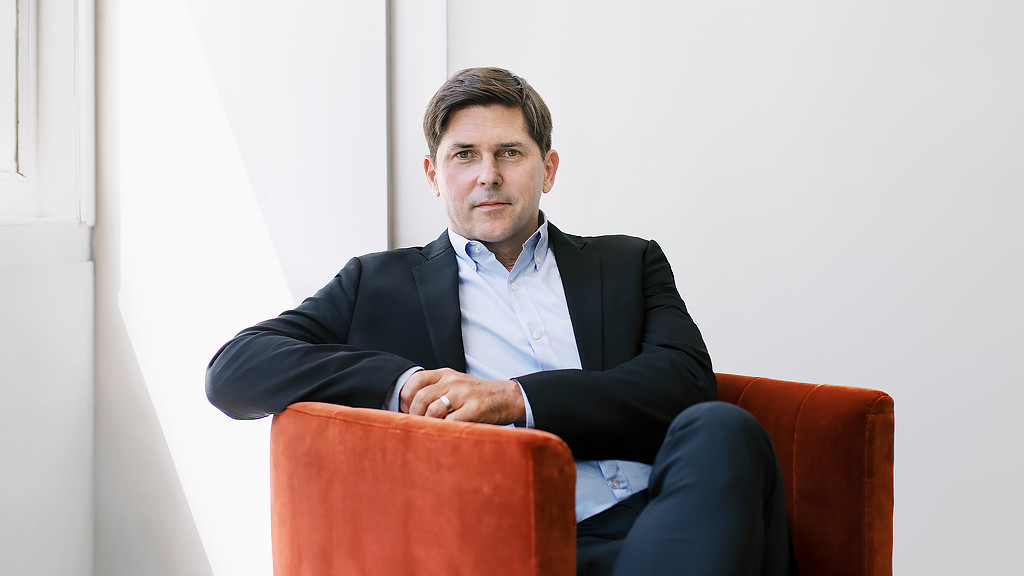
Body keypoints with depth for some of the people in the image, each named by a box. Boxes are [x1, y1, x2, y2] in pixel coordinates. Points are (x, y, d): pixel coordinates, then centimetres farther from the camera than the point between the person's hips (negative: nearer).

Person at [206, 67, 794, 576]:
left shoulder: (629, 264, 22)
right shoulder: (380, 283, 18)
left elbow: (686, 383, 4)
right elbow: (231, 371, 7)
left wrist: (515, 399, -10)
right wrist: (402, 385, -9)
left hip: (659, 522, 4)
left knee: (721, 428, -30)